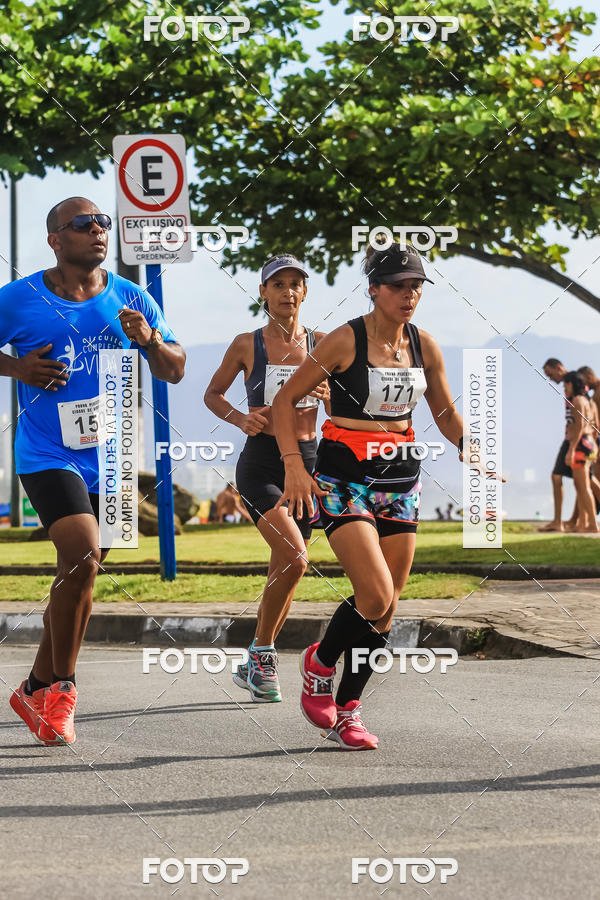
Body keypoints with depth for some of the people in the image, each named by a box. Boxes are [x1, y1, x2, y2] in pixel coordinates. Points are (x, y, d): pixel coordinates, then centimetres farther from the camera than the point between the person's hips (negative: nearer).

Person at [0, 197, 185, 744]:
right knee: (83, 556, -22)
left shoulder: (131, 300, 5)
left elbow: (175, 371, 9)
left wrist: (150, 341, -11)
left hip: (109, 459, 5)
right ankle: (61, 686, -6)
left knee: (80, 573, 11)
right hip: (47, 454, -5)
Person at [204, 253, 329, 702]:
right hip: (260, 465, -4)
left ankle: (254, 665, 25)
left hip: (306, 463, 4)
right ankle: (261, 652, -4)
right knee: (295, 559, -21)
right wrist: (241, 419, -9)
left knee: (284, 571, 9)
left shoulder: (321, 344, 4)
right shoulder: (247, 345, -2)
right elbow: (212, 394, 10)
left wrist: (328, 394, -13)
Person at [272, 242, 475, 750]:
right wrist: (294, 465, -16)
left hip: (400, 480, 5)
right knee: (375, 596, -18)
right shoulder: (345, 340, -10)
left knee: (387, 609, 3)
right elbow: (286, 400, -6)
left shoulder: (424, 347, 5)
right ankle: (319, 664, 11)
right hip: (343, 478, -5)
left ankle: (347, 709, 16)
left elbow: (446, 415, 17)